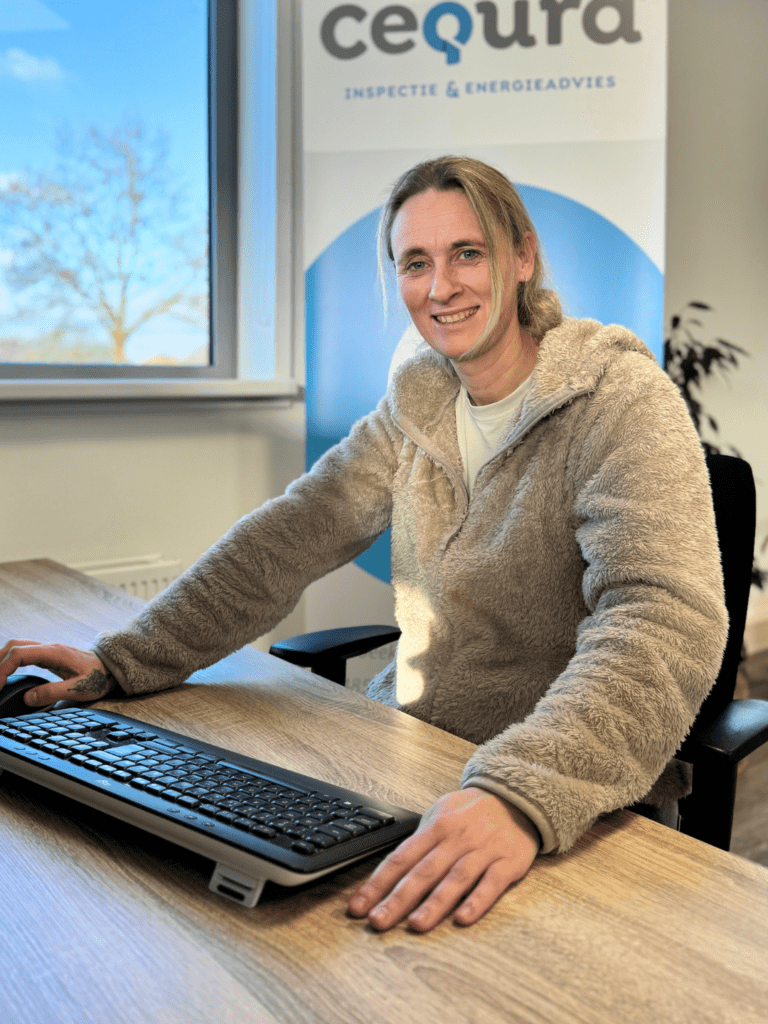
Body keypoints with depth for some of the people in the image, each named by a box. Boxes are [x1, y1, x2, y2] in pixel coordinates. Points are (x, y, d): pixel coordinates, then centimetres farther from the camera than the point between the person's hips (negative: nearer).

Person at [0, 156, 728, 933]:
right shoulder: (418, 401, 7)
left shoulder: (623, 402, -13)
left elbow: (667, 622, -27)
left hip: (570, 807, -6)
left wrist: (521, 795, -42)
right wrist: (124, 659, -8)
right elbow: (291, 534, 1)